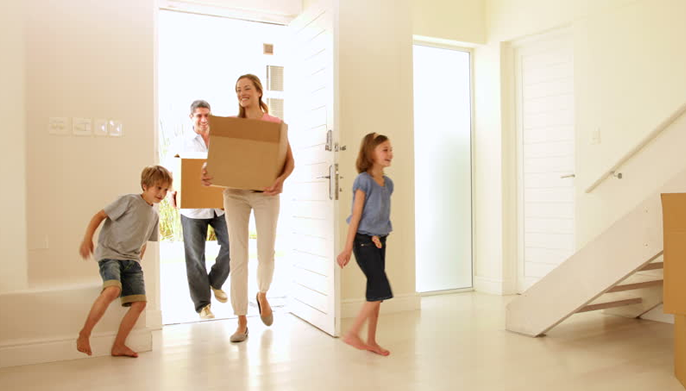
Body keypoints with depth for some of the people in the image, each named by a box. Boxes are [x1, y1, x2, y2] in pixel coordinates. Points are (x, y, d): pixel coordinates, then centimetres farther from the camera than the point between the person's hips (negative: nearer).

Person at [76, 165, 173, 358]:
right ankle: (84, 333, -14)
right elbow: (100, 215, -5)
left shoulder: (154, 216, 16)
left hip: (131, 260, 7)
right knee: (112, 290, -32)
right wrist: (87, 239, -16)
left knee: (140, 302, -7)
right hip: (109, 254, -7)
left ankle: (118, 346, 6)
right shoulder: (129, 201, -4)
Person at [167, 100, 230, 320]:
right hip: (192, 207, -2)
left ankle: (215, 282, 22)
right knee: (195, 256, 3)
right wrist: (171, 193, -11)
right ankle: (202, 304, 15)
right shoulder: (180, 143, 6)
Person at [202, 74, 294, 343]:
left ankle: (262, 295, 36)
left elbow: (290, 161, -1)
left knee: (266, 255, 1)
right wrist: (209, 175, -16)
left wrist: (281, 179, -22)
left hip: (265, 194, -1)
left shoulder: (275, 124, 3)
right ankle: (242, 323, 7)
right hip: (235, 192, 2)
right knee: (238, 257, -2)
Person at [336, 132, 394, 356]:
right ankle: (353, 333, 4)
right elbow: (356, 216, -13)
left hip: (379, 241, 7)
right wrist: (348, 248, -13)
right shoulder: (364, 181, -12)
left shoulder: (387, 183, 10)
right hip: (364, 241, -7)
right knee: (381, 290, -10)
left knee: (375, 292, 11)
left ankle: (371, 341, 21)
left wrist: (378, 237, -2)